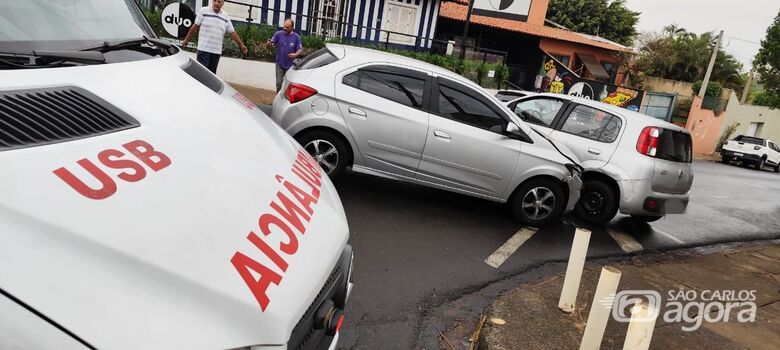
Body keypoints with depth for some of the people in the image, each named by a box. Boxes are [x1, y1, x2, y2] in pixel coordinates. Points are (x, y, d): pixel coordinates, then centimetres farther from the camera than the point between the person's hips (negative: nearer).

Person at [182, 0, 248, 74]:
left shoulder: (226, 17, 9)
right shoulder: (204, 11, 0)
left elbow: (232, 32, 12)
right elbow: (195, 26, 5)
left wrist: (241, 44, 7)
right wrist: (186, 39, 9)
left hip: (217, 51, 4)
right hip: (204, 49, -4)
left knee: (212, 73, 7)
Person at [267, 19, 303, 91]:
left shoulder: (296, 37, -5)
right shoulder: (278, 34, -5)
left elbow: (300, 49, -2)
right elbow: (271, 43, -4)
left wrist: (295, 54, -24)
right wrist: (268, 43, -29)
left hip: (290, 65, 0)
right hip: (280, 64, 0)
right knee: (279, 84, 3)